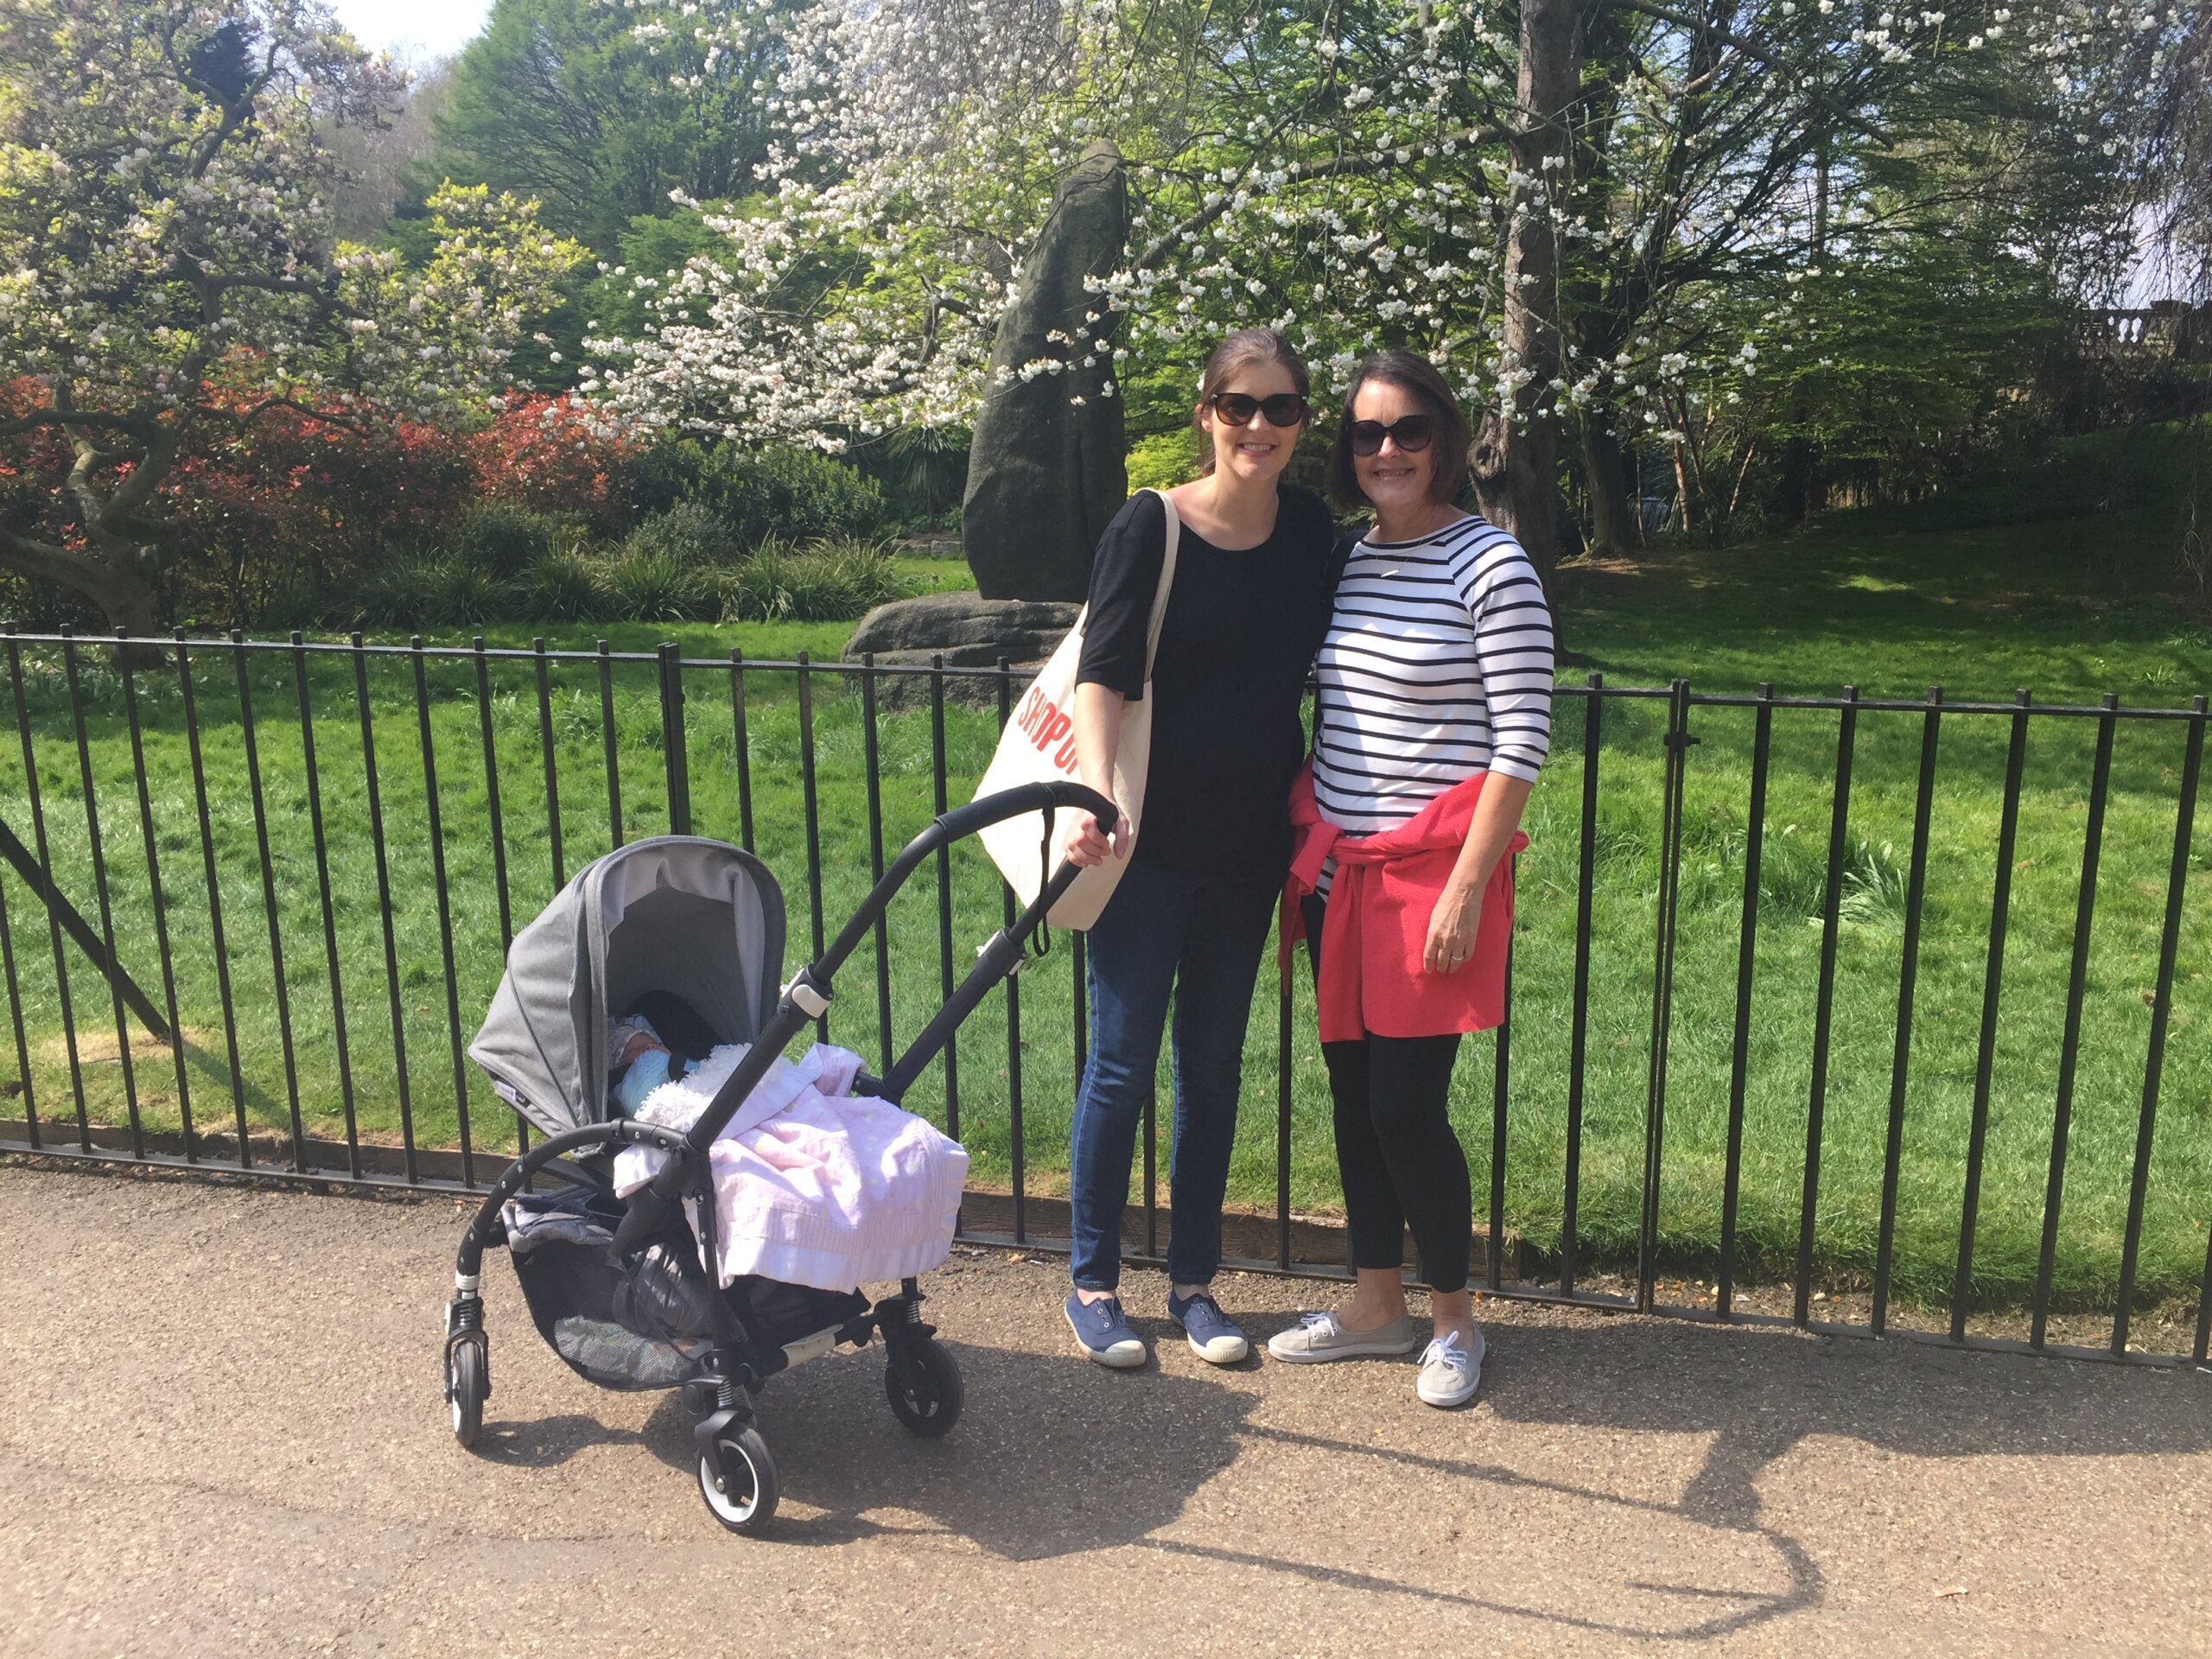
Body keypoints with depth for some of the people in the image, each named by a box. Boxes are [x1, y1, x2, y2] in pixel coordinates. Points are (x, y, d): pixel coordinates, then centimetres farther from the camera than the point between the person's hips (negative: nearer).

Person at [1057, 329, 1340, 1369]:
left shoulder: (1312, 531, 3)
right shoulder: (1151, 526, -10)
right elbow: (1103, 677, -18)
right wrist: (1100, 798, -34)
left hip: (1249, 850, 4)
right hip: (1150, 845, -4)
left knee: (1213, 1065, 13)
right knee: (1123, 1063, 4)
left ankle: (1194, 1281, 27)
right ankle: (1093, 1282, 21)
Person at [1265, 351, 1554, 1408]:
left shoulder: (1490, 565, -10)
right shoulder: (1350, 560, 10)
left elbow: (1521, 742, -12)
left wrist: (1465, 889, -16)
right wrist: (1307, 854, 13)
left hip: (1433, 869, -6)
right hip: (1337, 863, 6)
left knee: (1405, 1104, -3)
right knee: (1353, 1093, 12)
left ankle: (1453, 1321, 20)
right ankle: (1375, 1303, 29)